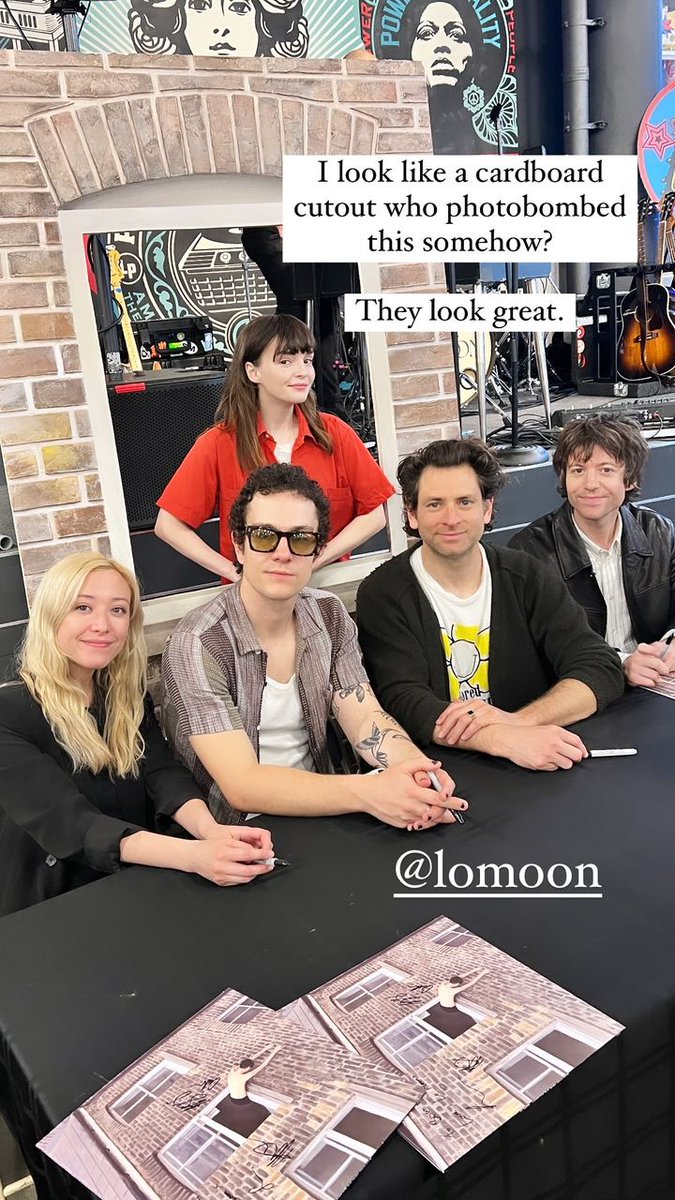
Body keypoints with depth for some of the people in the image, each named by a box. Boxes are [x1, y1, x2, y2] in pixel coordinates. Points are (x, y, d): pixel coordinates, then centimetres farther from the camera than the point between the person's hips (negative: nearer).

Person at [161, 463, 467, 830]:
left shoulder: (330, 616, 1)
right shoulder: (196, 645, -18)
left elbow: (366, 720, -4)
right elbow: (241, 784, -24)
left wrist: (415, 767, -26)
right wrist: (367, 792, -36)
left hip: (320, 812, 6)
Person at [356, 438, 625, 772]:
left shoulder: (527, 578, 1)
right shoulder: (382, 595, -6)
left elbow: (601, 670, -5)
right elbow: (404, 703, -16)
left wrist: (517, 720, -22)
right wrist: (505, 740, -32)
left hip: (539, 769, 3)